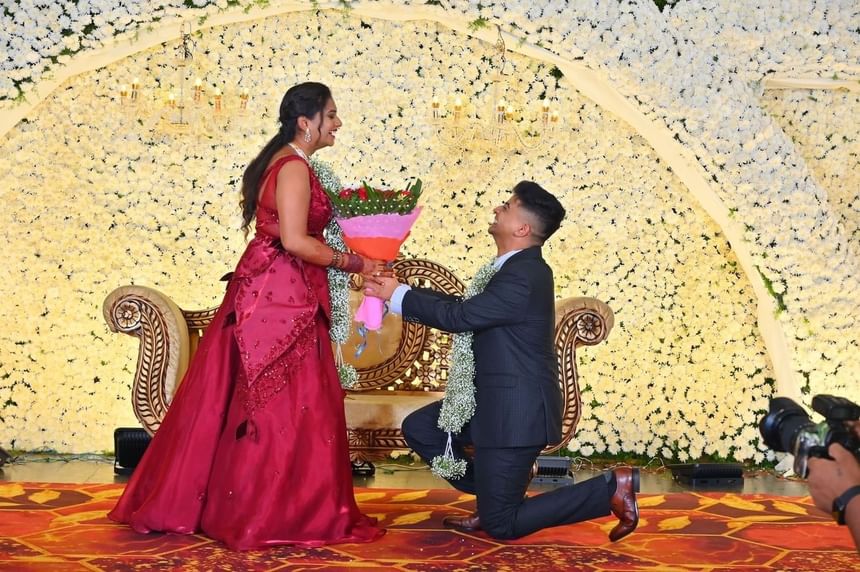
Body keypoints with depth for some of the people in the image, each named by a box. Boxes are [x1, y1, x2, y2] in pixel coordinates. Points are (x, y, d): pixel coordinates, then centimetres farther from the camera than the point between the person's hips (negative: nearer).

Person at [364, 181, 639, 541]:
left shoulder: (523, 277, -23)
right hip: (496, 400, 10)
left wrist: (398, 296, -10)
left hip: (516, 410, -10)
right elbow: (464, 307, 13)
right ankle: (493, 496, 18)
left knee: (501, 526, -2)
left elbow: (458, 317, -21)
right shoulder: (520, 268, 8)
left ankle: (610, 489, 0)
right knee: (419, 428, 14)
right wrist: (400, 292, 9)